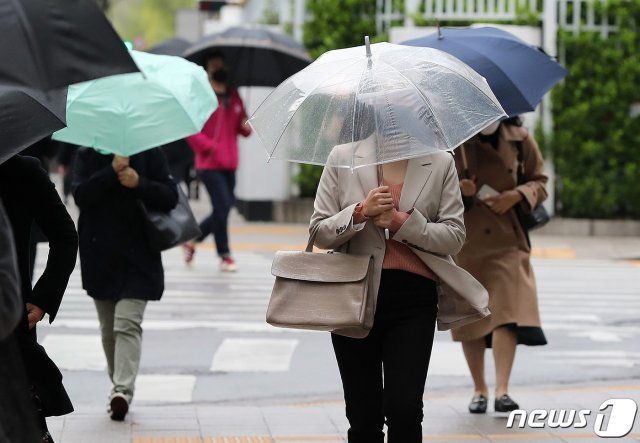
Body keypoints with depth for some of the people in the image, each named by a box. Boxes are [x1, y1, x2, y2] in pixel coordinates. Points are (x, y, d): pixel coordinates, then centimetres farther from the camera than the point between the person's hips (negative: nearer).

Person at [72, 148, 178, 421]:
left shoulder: (149, 154, 0)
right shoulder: (87, 155, 3)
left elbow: (170, 197, -3)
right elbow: (80, 195, -10)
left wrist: (139, 183, -19)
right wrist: (112, 171, -21)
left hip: (138, 256, -3)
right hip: (98, 255, 3)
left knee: (127, 324, -15)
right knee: (108, 329, 11)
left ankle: (123, 389, -24)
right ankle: (119, 386, 24)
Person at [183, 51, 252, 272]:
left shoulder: (233, 97, 14)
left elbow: (241, 126, 21)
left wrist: (246, 127, -2)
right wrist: (208, 146, -18)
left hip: (229, 164, 7)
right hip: (210, 164, -7)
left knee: (223, 208, 8)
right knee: (222, 206, -10)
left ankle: (192, 240, 27)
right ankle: (225, 255, 0)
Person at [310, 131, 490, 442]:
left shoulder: (441, 163, 5)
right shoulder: (342, 158, 5)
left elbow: (455, 236, -1)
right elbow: (319, 232, 4)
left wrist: (400, 222, -13)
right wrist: (360, 212, -14)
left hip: (413, 299, -1)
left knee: (404, 409, -13)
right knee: (363, 417, 6)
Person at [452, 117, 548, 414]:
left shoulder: (520, 139, 2)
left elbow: (539, 181, 11)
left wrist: (517, 195, -9)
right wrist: (456, 189, -16)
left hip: (507, 238, 0)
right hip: (466, 241, 0)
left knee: (507, 310, -15)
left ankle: (502, 391, -20)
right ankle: (479, 389, 18)